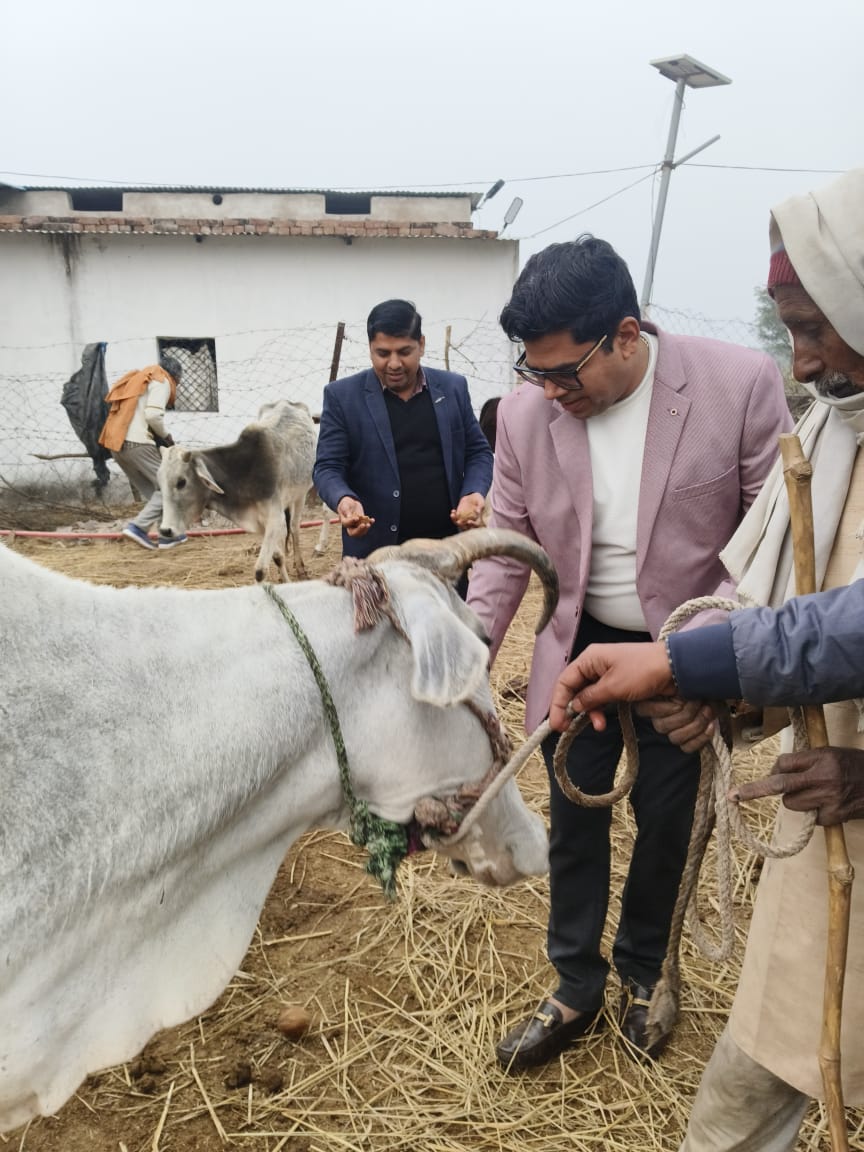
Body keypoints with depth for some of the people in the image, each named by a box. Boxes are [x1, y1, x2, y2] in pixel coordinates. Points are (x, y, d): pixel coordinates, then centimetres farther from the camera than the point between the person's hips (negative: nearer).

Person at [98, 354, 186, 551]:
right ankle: (138, 527, -14)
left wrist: (159, 436, 14)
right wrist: (167, 436, 3)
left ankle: (169, 534, 12)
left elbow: (131, 414, 18)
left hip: (116, 443, 9)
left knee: (152, 491, 14)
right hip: (136, 443, -9)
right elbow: (153, 415, -14)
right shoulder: (161, 381, 3)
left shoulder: (140, 379, 29)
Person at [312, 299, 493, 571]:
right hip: (375, 553, -2)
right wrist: (343, 499, -25)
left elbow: (478, 452, 12)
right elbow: (327, 467, -3)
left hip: (448, 549, 3)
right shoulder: (342, 396, -1)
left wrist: (473, 493, -9)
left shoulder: (453, 388, 7)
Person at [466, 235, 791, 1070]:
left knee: (667, 823, 15)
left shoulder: (740, 384, -19)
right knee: (573, 822, 13)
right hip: (580, 650, 2)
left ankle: (642, 973, 43)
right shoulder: (525, 412, -10)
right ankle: (575, 988, 35)